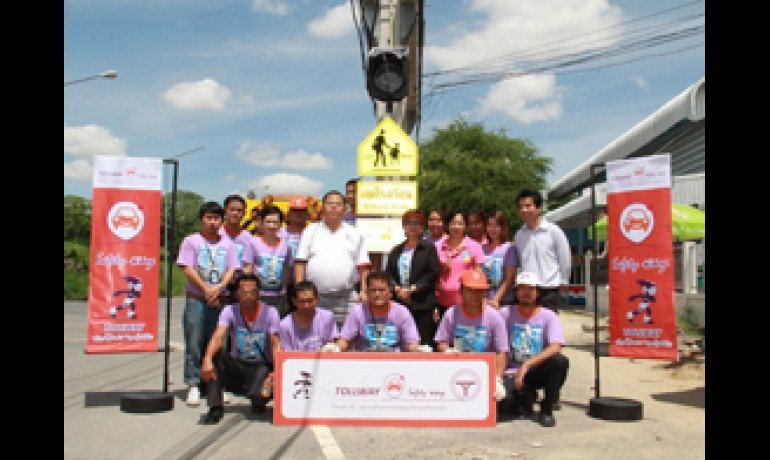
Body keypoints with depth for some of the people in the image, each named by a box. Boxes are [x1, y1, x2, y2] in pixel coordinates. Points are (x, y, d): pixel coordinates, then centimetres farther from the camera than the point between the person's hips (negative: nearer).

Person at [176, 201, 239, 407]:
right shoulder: (191, 241, 4)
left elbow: (232, 270, 6)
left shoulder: (227, 244, 12)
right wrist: (206, 289, -12)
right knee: (194, 343, -3)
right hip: (196, 298, -3)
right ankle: (193, 386, 2)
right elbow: (188, 269, -4)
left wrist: (219, 288, -10)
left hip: (220, 299, 3)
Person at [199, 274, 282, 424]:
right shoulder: (230, 311, -5)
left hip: (262, 367, -2)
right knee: (215, 353, -26)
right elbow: (217, 337, -20)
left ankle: (259, 402, 10)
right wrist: (207, 359, -40)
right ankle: (215, 407, -16)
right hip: (237, 366, 2)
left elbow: (275, 345, -12)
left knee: (258, 395, -32)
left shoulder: (269, 312, -7)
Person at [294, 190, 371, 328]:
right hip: (315, 297, 0)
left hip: (346, 298, 0)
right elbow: (300, 263, 5)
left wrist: (364, 291, -1)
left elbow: (363, 266, 9)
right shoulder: (311, 231, 10)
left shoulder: (354, 234, 12)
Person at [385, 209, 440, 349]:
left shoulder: (428, 248, 3)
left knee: (425, 341, -6)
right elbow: (388, 273, 11)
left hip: (422, 304, -4)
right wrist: (397, 288, -6)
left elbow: (433, 274, -6)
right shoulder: (396, 250, 18)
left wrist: (413, 288, -11)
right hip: (399, 303, 4)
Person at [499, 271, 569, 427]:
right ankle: (525, 398, 6)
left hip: (537, 372, 0)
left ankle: (546, 409, -9)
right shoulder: (505, 313, 2)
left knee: (560, 361, -31)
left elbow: (555, 347, -17)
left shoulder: (548, 316, -1)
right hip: (512, 372, 0)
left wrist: (527, 365, -27)